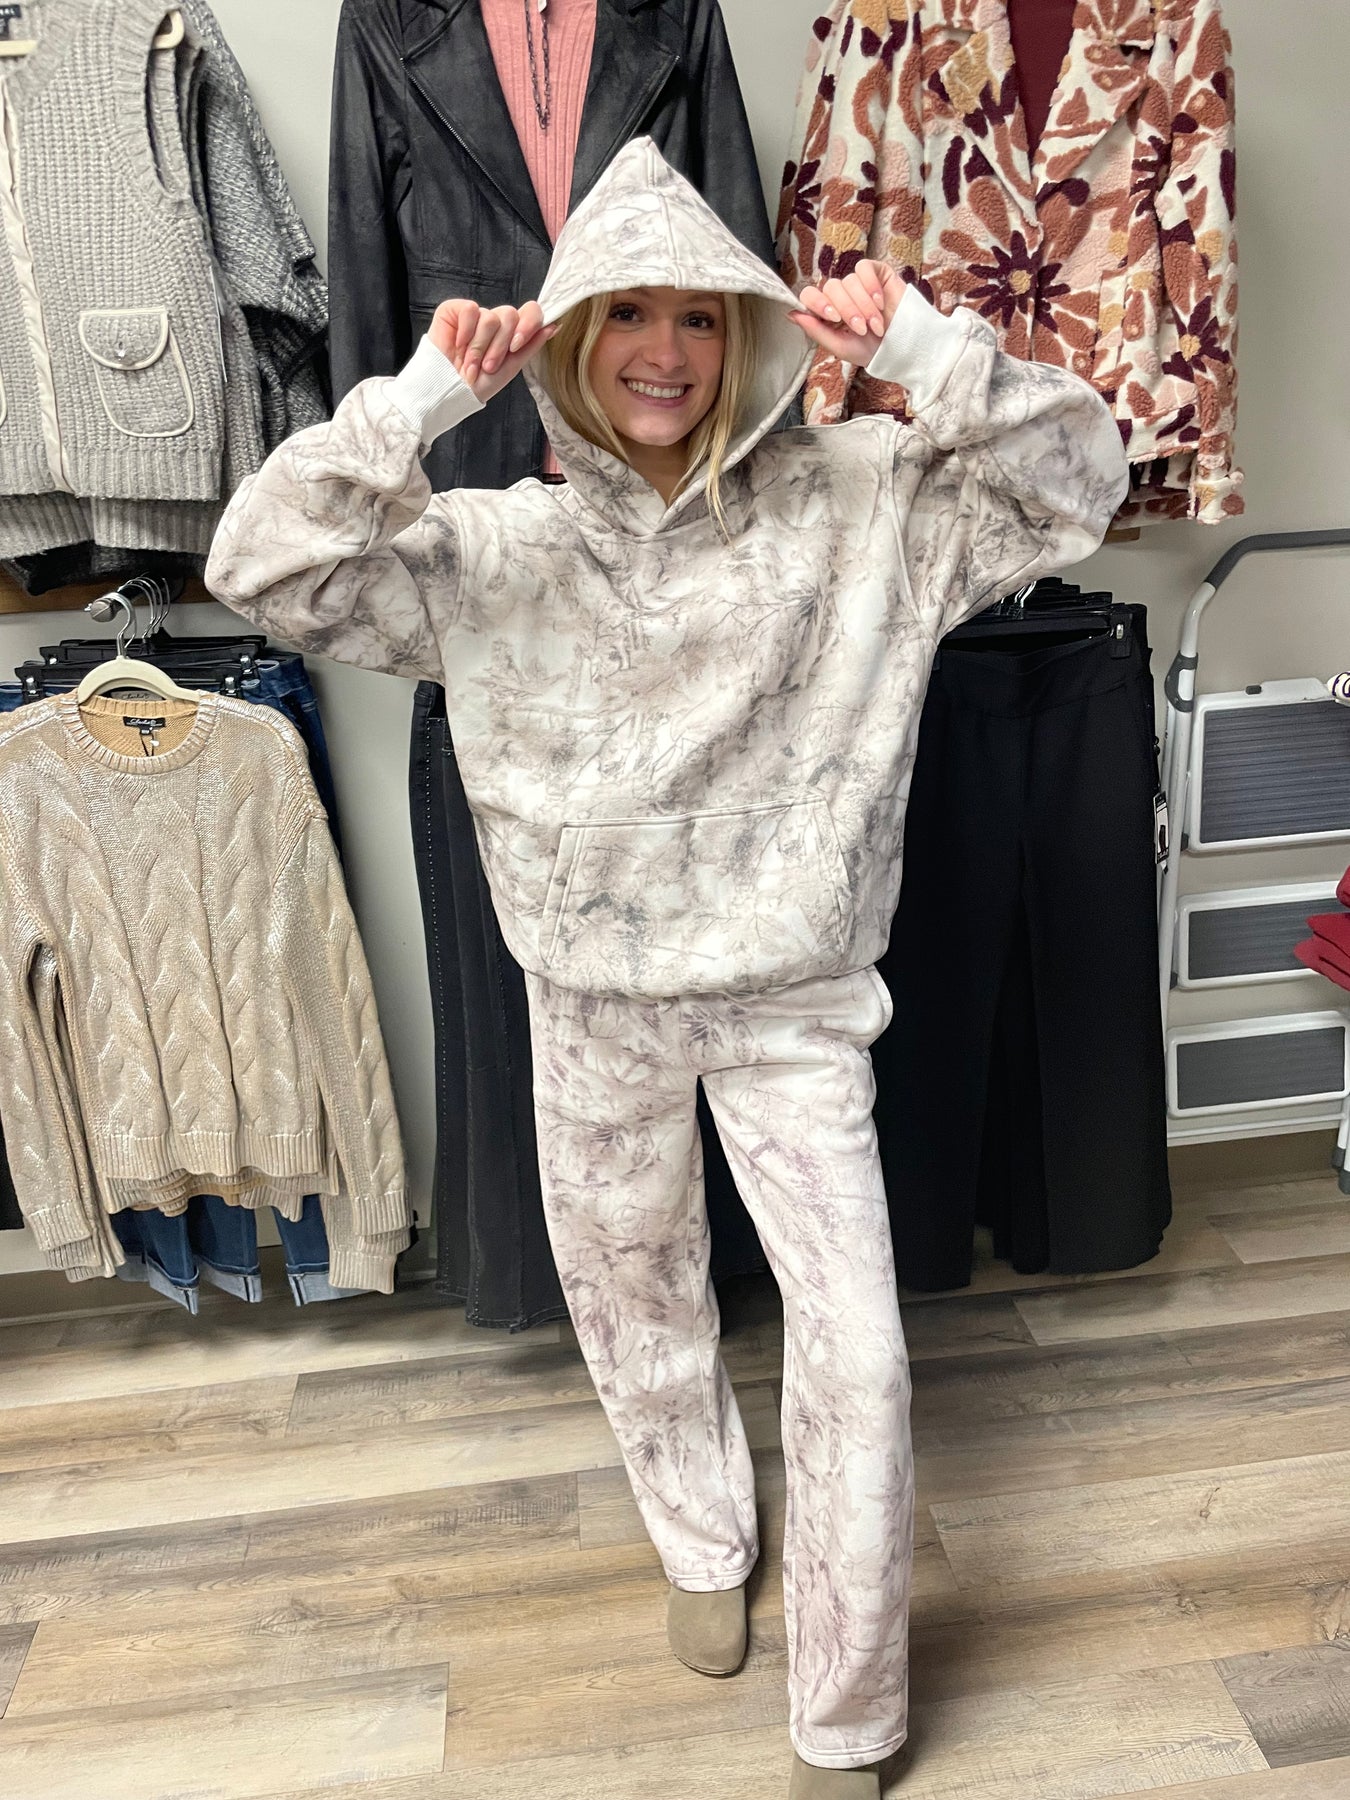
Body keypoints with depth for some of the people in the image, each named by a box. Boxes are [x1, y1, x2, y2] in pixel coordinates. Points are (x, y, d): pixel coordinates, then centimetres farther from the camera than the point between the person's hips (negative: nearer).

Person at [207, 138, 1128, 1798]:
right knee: (633, 1303, 20)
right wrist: (422, 399, -19)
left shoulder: (852, 506, -5)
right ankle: (705, 1543, 53)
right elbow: (263, 567, -10)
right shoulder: (491, 551, -4)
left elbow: (1073, 483, -6)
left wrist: (919, 345, -18)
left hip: (793, 997, -1)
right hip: (596, 1004, 2)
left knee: (856, 1348, 0)